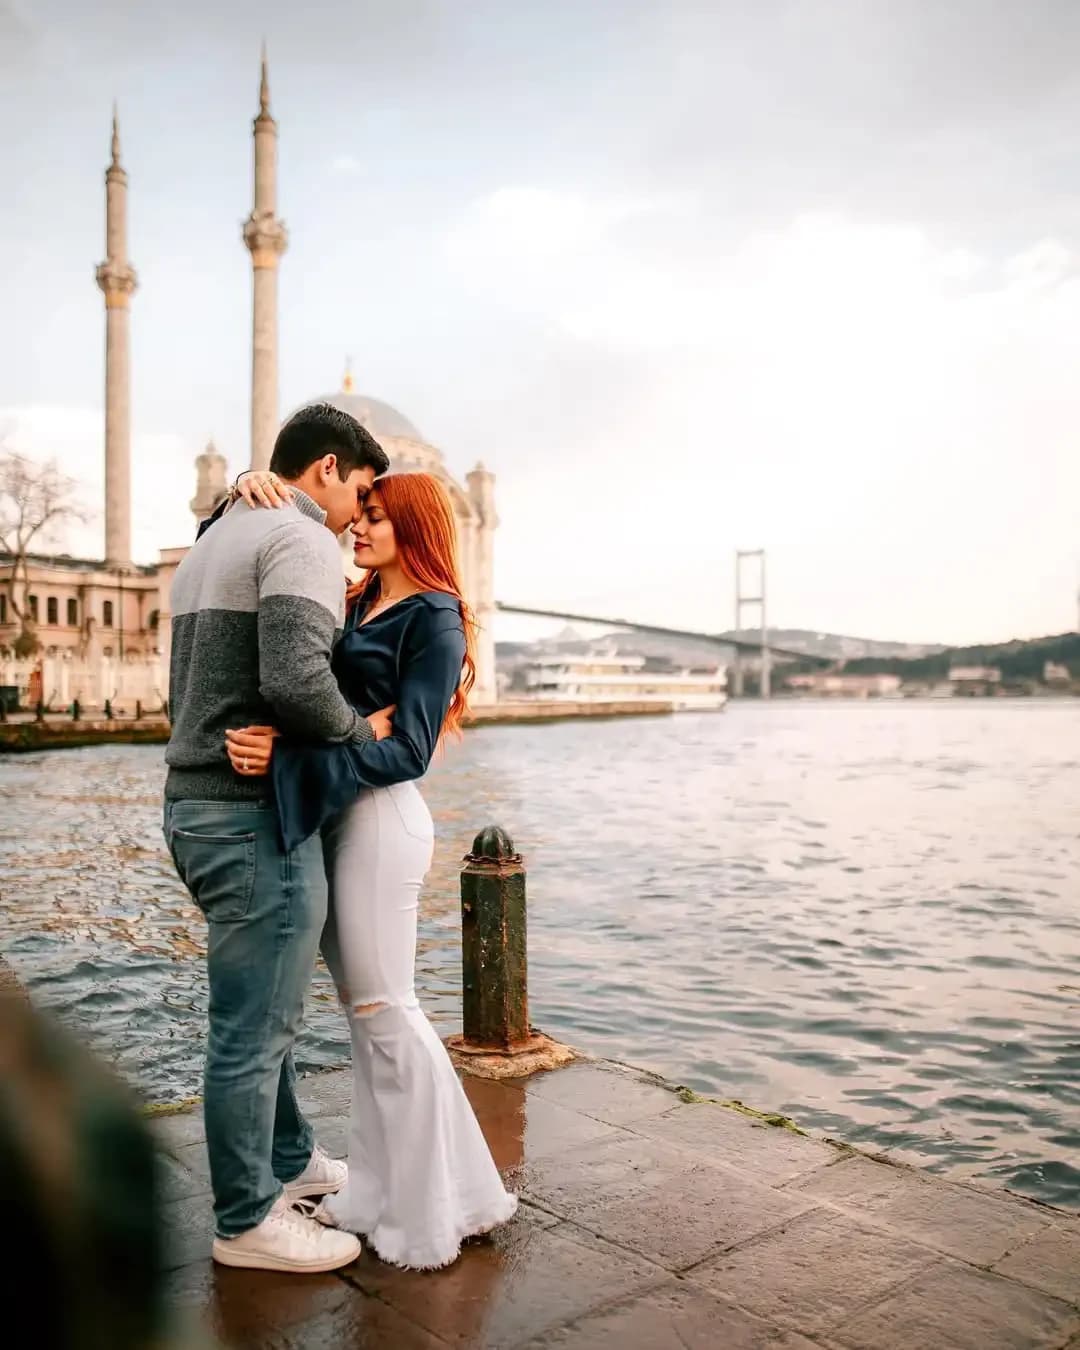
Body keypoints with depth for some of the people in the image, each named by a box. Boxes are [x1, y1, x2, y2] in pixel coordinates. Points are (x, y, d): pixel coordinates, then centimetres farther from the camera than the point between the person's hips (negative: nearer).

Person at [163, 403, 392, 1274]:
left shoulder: (212, 543, 19)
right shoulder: (303, 543, -13)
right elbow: (295, 681, -28)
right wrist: (363, 729, -11)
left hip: (197, 803, 10)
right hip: (256, 817, -10)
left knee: (263, 1012, 22)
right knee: (254, 1030, 2)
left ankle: (289, 1160, 38)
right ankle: (248, 1221, 17)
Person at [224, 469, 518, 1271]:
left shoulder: (434, 621, -7)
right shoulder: (356, 606, 15)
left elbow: (407, 752, -16)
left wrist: (286, 756, -27)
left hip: (378, 820, -8)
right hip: (333, 816, 8)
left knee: (384, 1011, -1)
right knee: (365, 1010, 13)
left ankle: (428, 1212, 14)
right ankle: (390, 1190, 26)